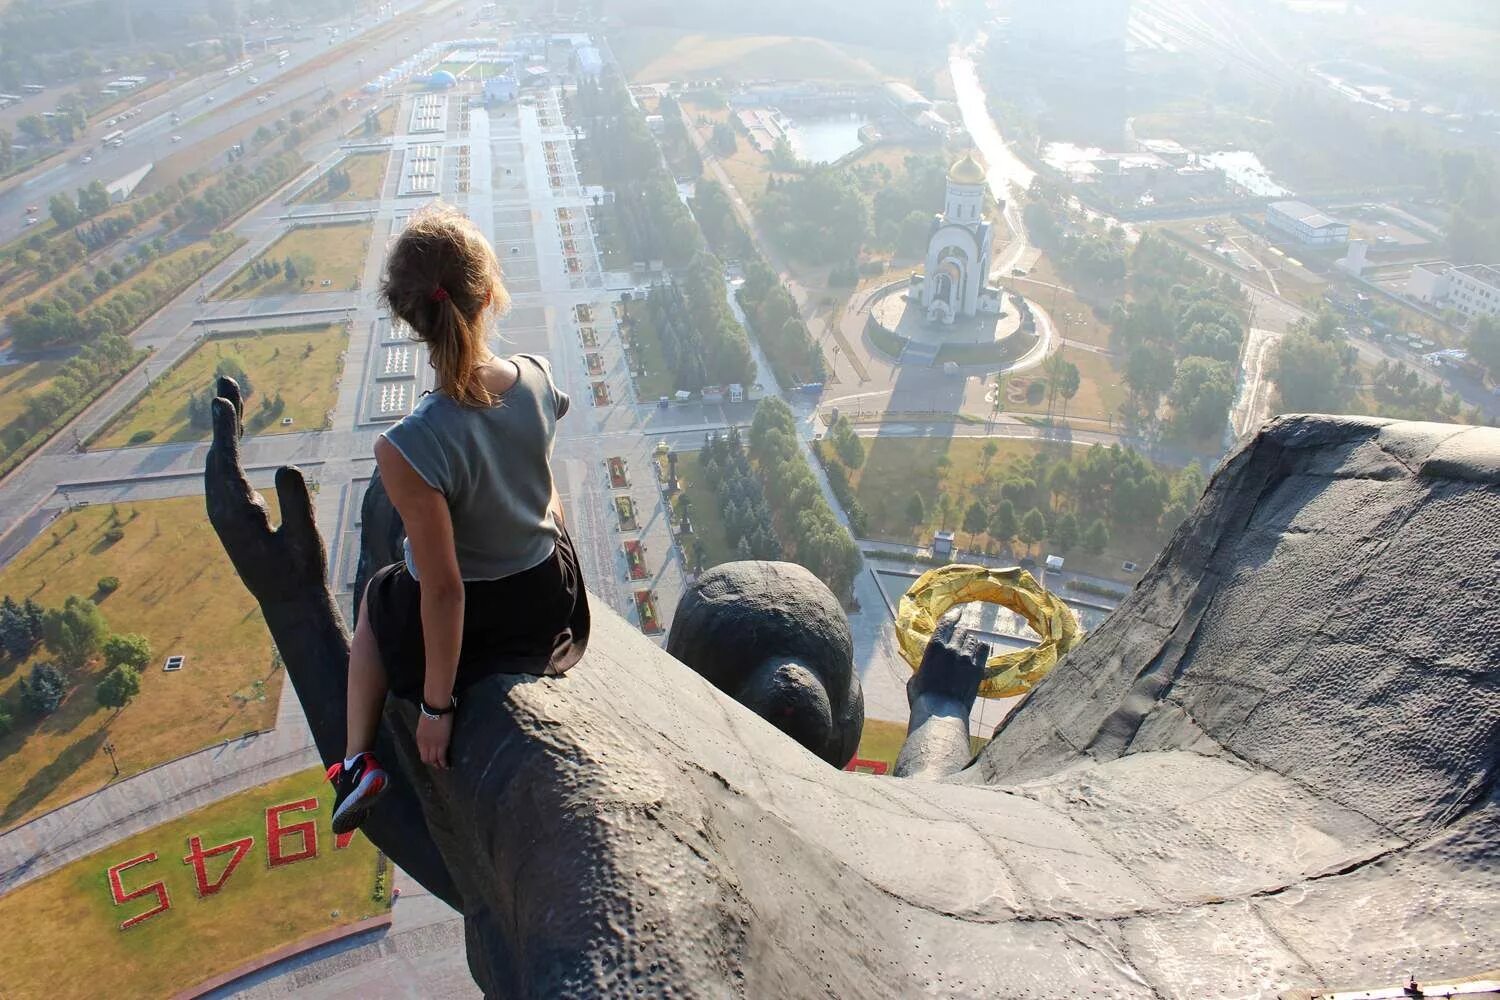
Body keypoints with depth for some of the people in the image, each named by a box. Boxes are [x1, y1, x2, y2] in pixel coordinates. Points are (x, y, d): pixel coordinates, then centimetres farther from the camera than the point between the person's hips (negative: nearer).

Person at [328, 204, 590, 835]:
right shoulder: (537, 378, -21)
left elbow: (443, 589, -26)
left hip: (471, 621, -3)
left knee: (376, 601, 32)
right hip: (552, 591, 4)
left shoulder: (409, 449, -35)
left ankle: (358, 760, 37)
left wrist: (437, 705, -13)